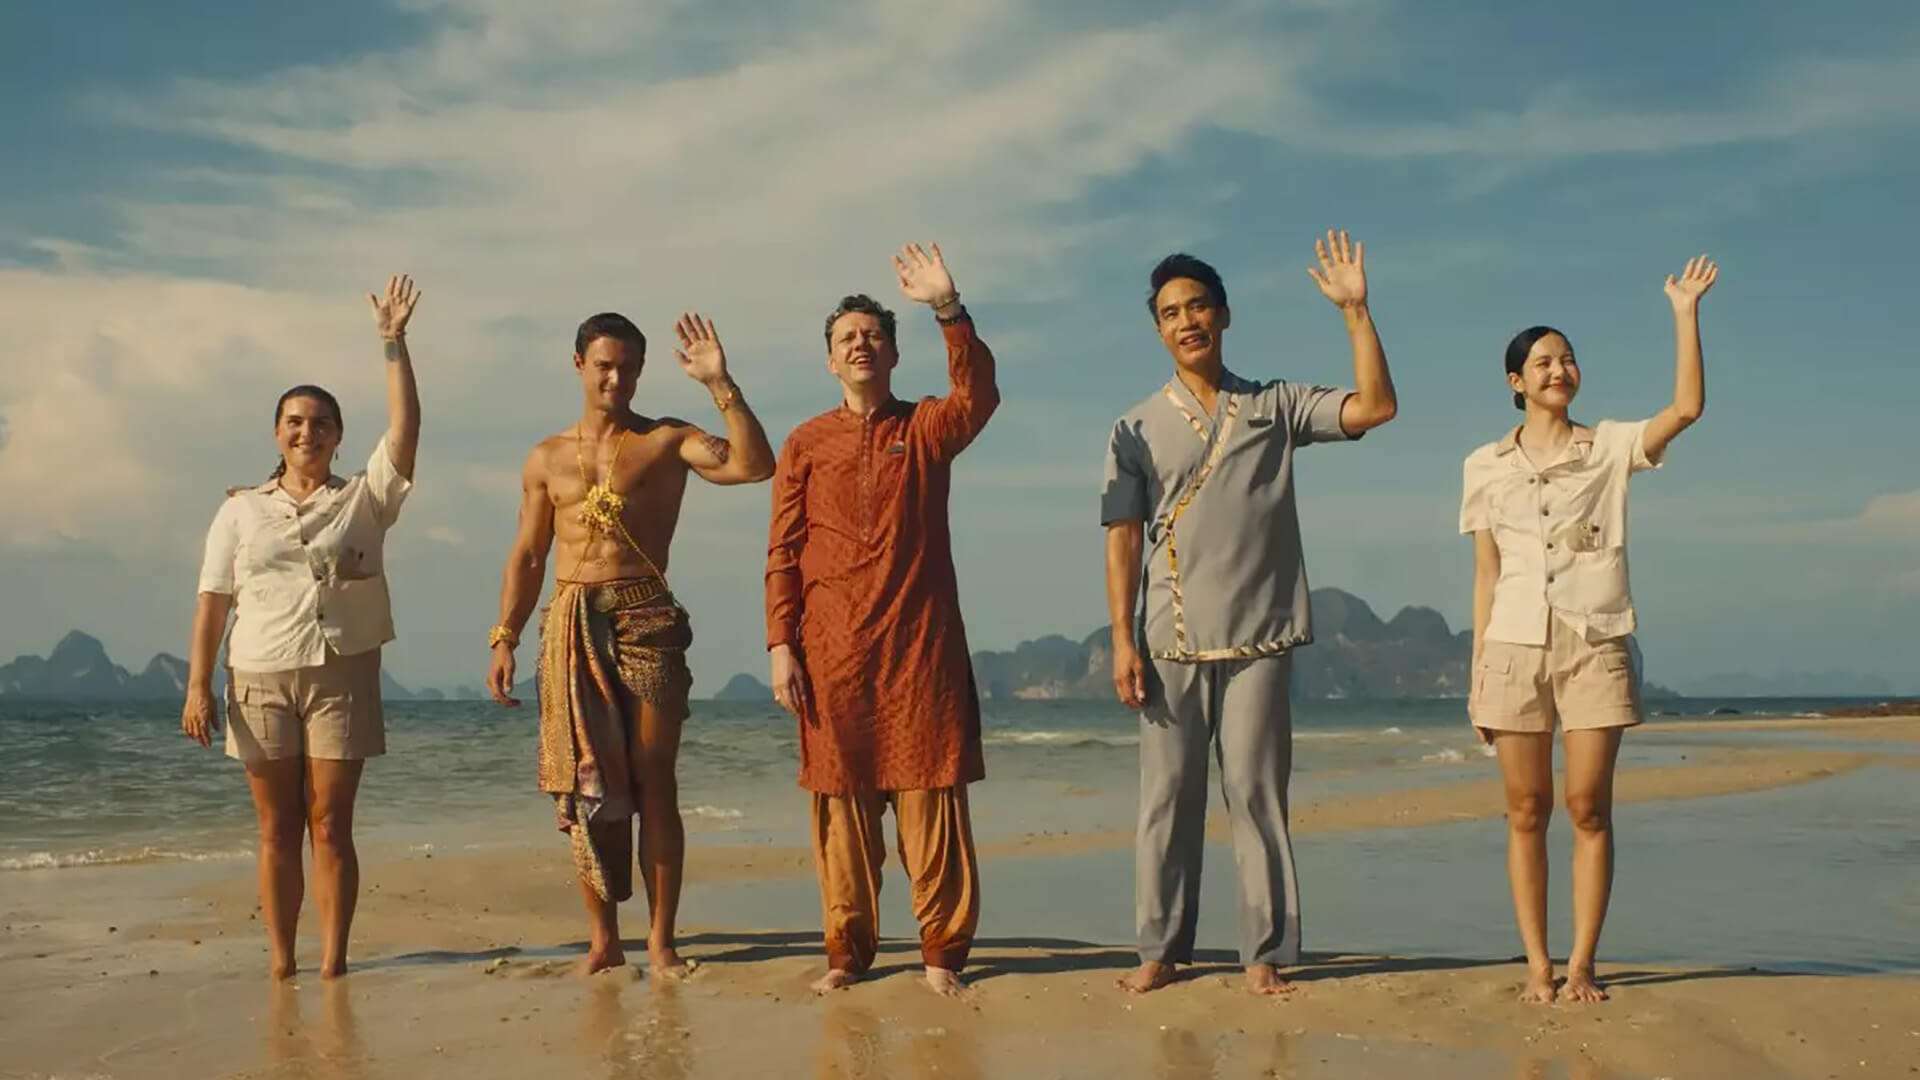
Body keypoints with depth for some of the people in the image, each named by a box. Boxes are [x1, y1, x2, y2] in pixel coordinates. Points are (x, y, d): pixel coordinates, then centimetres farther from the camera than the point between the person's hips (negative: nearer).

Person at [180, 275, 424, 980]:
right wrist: (198, 685, -2)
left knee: (331, 827, -1)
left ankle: (332, 961, 2)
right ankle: (279, 963, 8)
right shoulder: (241, 511, 11)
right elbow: (213, 601, 6)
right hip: (259, 680, 1)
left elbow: (405, 427, -6)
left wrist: (393, 343, -11)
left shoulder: (364, 500, 8)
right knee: (277, 830, 3)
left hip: (342, 676, -1)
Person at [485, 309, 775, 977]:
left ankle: (660, 940, 3)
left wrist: (720, 384, -17)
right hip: (570, 627, 3)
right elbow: (527, 555, 16)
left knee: (654, 783, -3)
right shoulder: (547, 458, 14)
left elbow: (754, 465, -10)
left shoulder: (666, 441, 5)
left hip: (646, 620, -3)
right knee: (582, 783, 2)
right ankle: (603, 939, 11)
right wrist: (504, 638, 8)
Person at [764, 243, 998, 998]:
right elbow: (782, 553, 7)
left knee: (931, 795, -2)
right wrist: (780, 644, -2)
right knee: (841, 799, 4)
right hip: (832, 650, 1)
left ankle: (942, 949, 5)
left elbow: (978, 396, -14)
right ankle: (848, 950, 13)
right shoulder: (806, 444, 10)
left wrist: (949, 310, -26)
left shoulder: (927, 428, 9)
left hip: (922, 645, -1)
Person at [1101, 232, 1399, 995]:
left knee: (1257, 791, 0)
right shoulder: (1138, 429, 8)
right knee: (1167, 795, 1)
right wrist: (1121, 639, -5)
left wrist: (1356, 311, -6)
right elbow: (1123, 538, 3)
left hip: (1259, 639, 0)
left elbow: (1376, 408, -1)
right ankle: (1161, 948, 9)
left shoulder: (1276, 408, 9)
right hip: (1171, 643, 0)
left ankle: (1265, 953, 5)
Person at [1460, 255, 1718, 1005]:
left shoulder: (1611, 448, 7)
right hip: (1515, 647, 1)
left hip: (1595, 647, -1)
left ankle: (1581, 964, 5)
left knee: (1589, 809, -2)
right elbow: (1485, 574, 9)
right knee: (1527, 811, 2)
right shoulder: (1486, 466, 9)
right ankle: (1536, 964, 8)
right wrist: (1477, 669, 5)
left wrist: (1685, 313, -12)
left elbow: (1688, 408, -10)